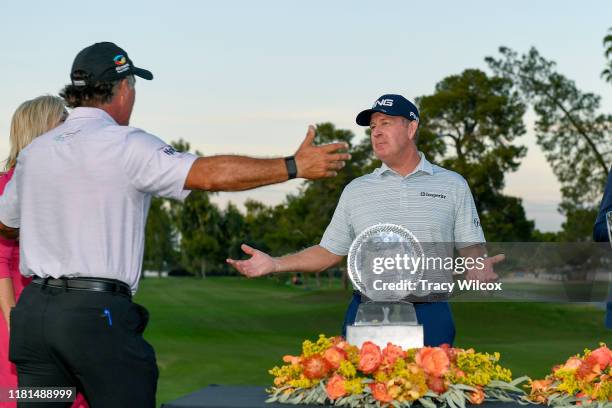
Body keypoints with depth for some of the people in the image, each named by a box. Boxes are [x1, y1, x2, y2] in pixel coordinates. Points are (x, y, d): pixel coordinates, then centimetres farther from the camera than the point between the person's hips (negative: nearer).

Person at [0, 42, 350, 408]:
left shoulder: (34, 152, 13)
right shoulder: (126, 145, -7)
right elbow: (209, 174, -17)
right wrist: (295, 166, -11)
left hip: (33, 308, 7)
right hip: (96, 312, -6)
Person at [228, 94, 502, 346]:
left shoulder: (453, 185, 7)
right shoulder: (356, 191, 11)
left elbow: (470, 245, 7)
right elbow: (329, 252, 13)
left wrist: (477, 264, -16)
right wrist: (275, 264, 2)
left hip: (430, 316, -1)